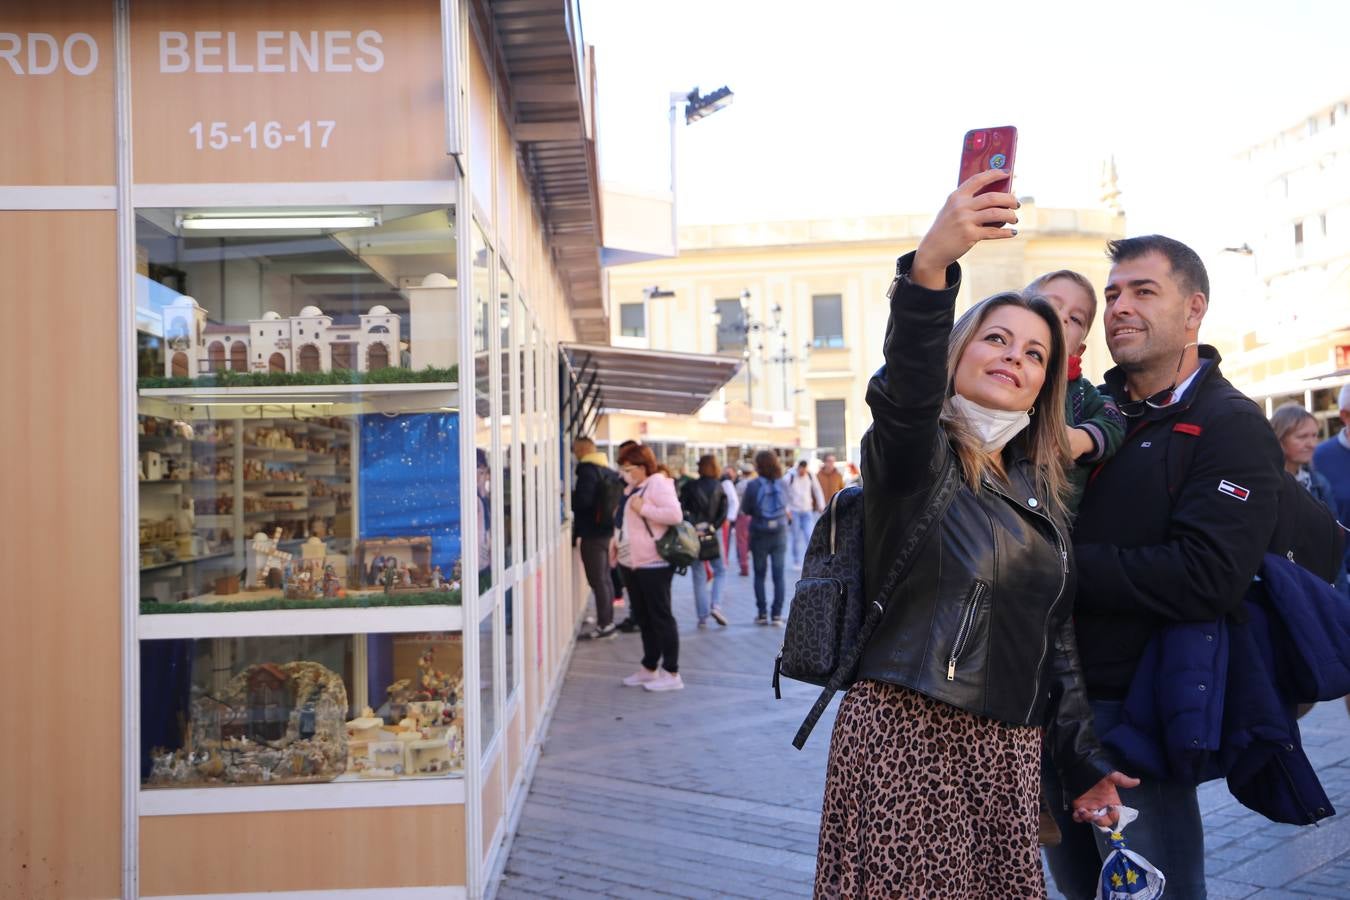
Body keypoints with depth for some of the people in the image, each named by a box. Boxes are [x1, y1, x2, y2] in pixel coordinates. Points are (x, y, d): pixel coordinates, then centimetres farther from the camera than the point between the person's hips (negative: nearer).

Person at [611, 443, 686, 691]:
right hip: (631, 562, 9)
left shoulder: (658, 483, -12)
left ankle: (671, 673, 4)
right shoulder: (633, 487, 15)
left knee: (660, 617, -3)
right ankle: (649, 668, 24)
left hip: (653, 563, -9)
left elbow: (675, 514, -23)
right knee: (643, 617, 15)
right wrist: (617, 540, 12)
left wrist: (643, 508, -23)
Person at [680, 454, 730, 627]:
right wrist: (712, 527, -8)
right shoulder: (718, 487, 3)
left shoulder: (690, 486, 1)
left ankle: (703, 617, 6)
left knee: (699, 577, 7)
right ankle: (716, 605, -4)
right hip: (712, 535, 0)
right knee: (720, 571, 15)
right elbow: (723, 513, -6)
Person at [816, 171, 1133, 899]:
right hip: (905, 731, -6)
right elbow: (907, 389, -29)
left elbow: (1056, 635, 18)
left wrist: (1081, 760, 13)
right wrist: (929, 267, -44)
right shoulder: (914, 453, -4)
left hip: (1009, 750, 7)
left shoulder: (1039, 491, 15)